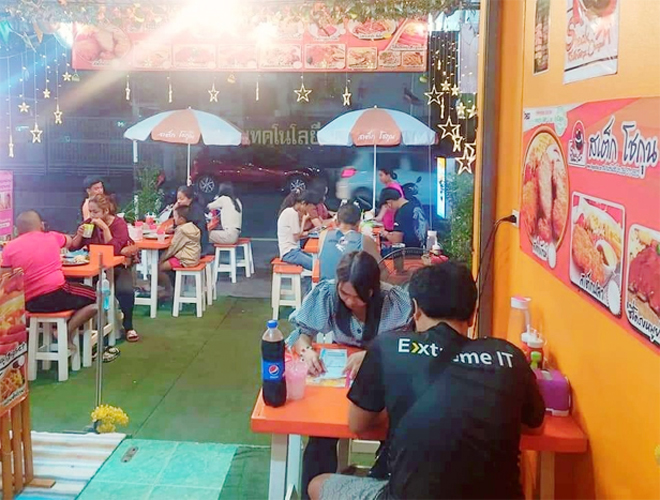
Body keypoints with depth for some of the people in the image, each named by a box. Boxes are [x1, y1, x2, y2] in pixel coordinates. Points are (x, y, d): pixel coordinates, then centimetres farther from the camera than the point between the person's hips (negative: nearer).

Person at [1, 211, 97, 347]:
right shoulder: (52, 237, 5)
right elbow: (69, 241, 28)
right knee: (95, 297, 15)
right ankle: (67, 331, 1)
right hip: (56, 295, -4)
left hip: (29, 303, 4)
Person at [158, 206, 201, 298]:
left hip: (185, 261, -10)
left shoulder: (182, 230, -18)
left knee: (160, 267, -7)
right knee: (168, 261, 22)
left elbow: (173, 247, -15)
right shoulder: (192, 227, 10)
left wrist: (162, 258, -5)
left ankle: (168, 291, 5)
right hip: (193, 258, 10)